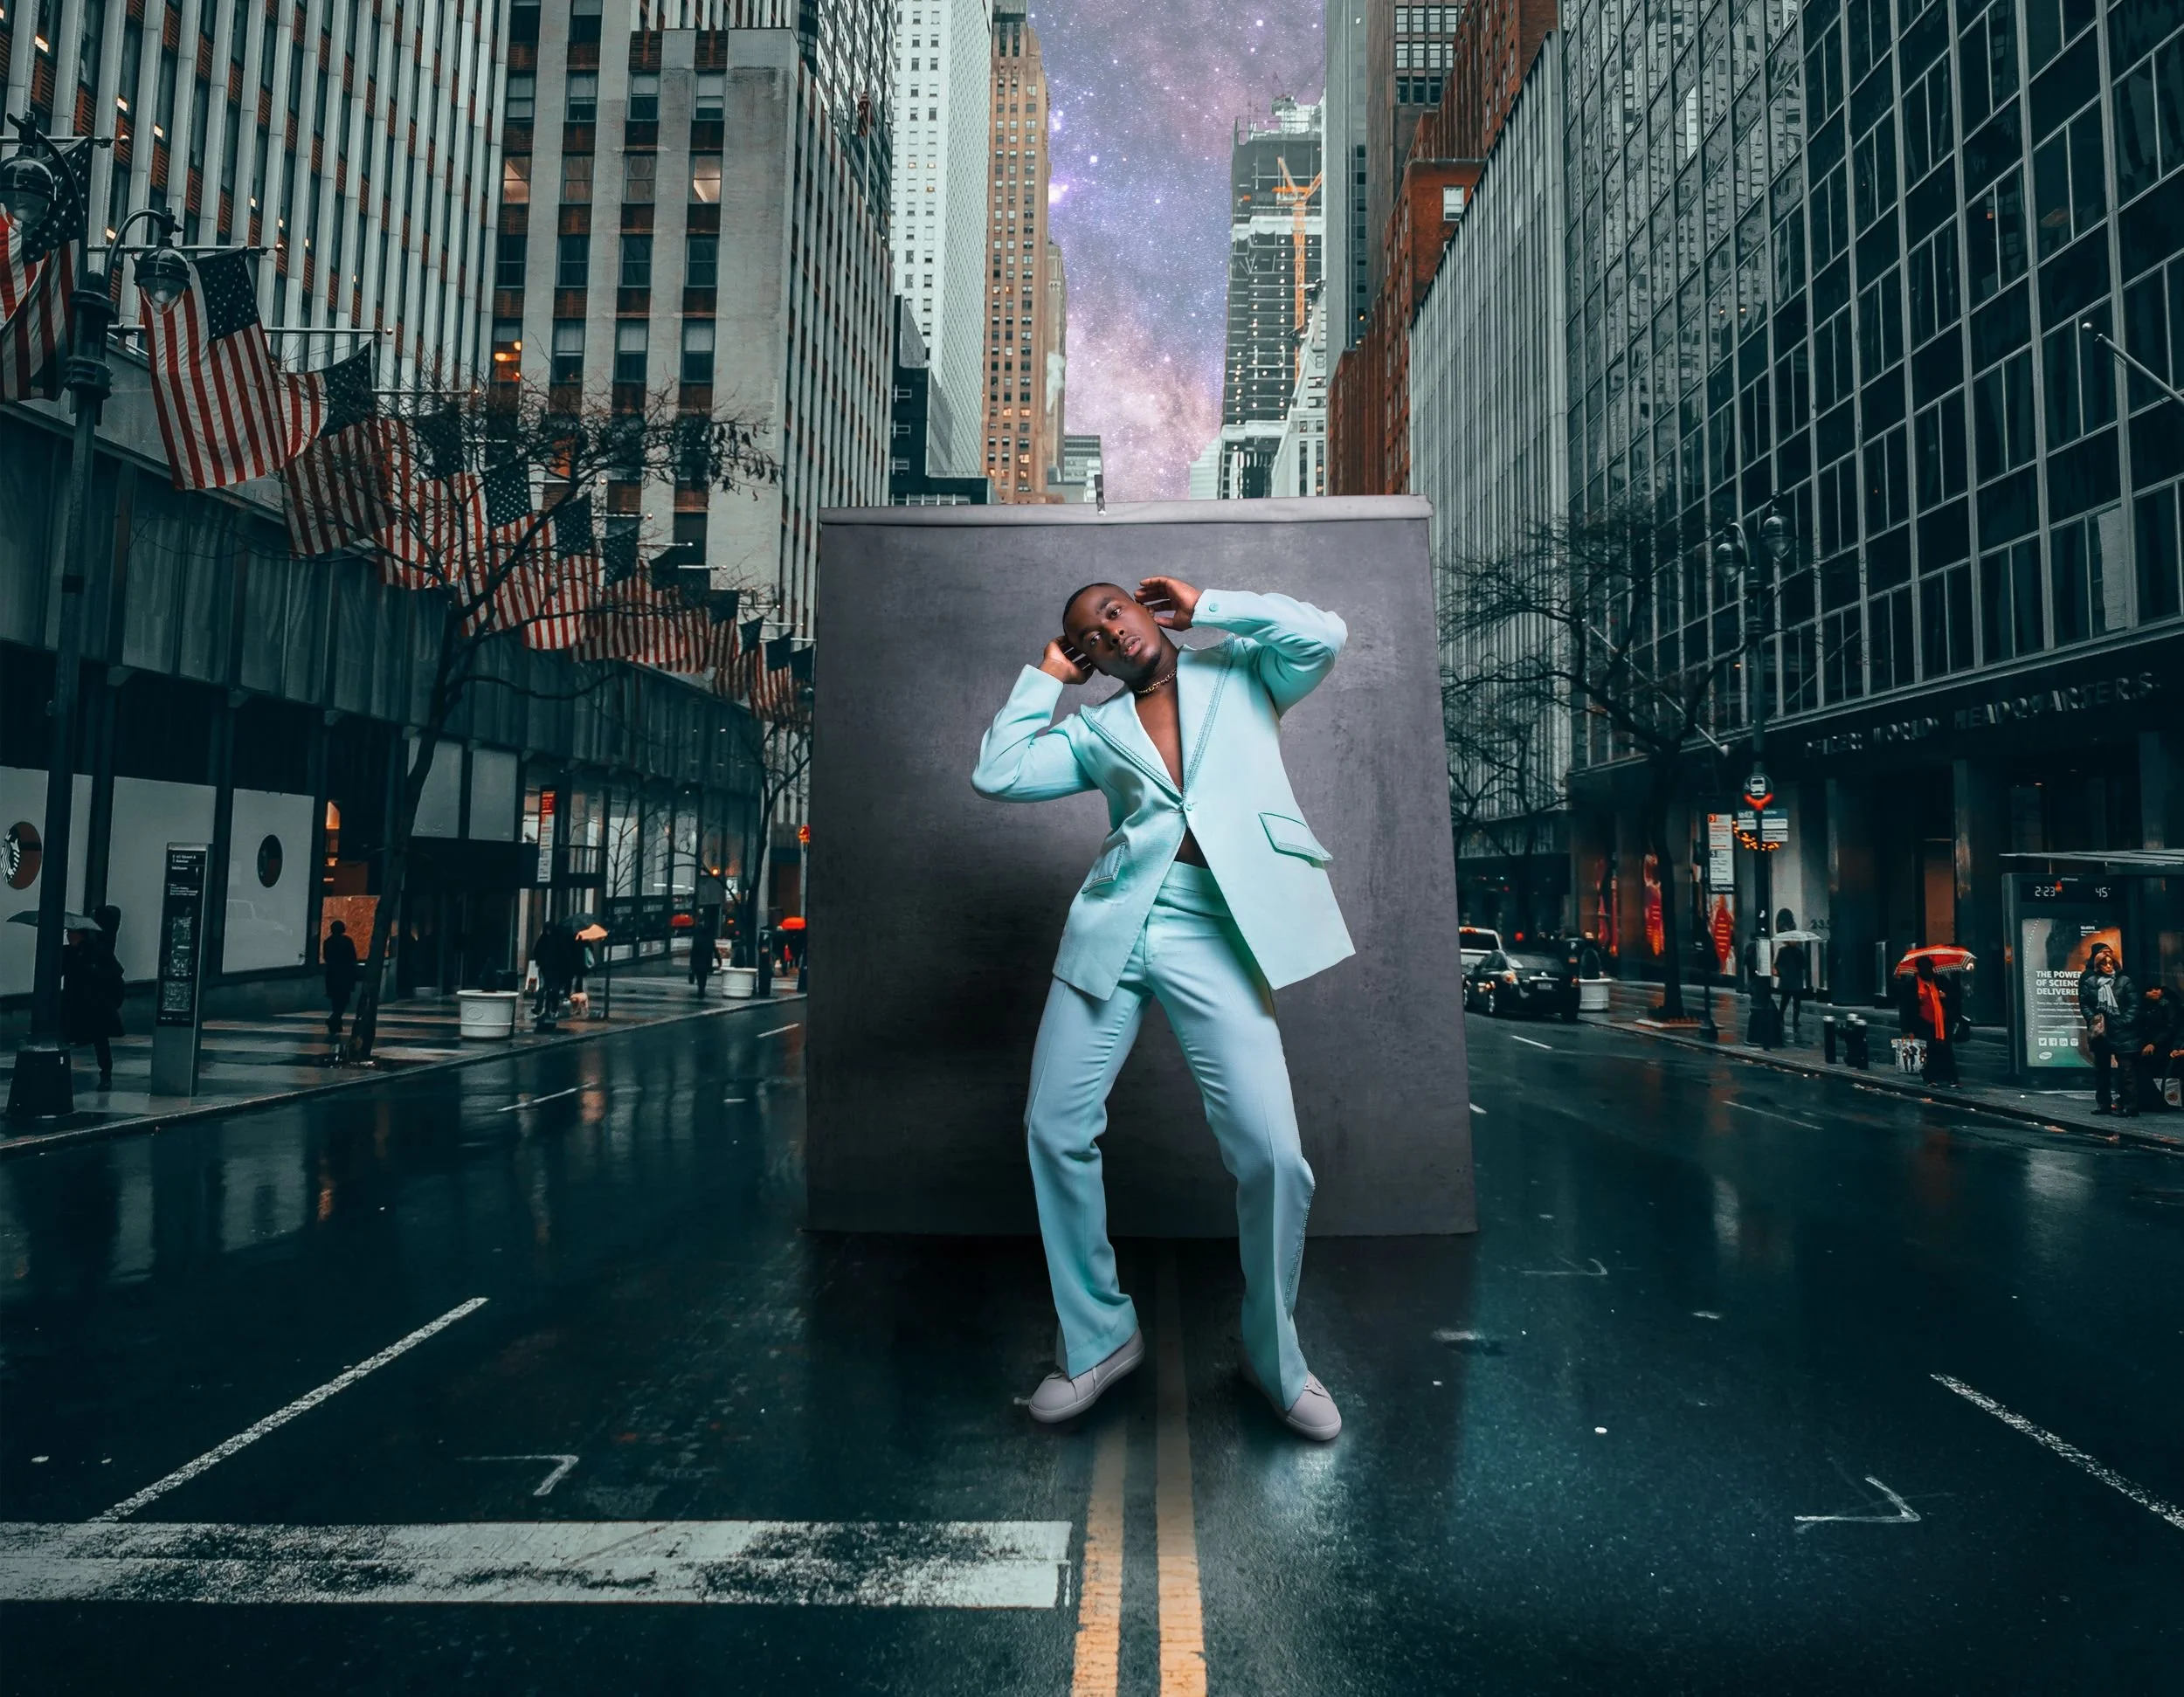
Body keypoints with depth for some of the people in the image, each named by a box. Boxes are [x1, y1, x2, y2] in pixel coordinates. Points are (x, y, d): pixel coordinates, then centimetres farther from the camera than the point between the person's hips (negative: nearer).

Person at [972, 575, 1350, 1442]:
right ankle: (1098, 1336, 21)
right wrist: (1046, 673, 18)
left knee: (1270, 1153, -10)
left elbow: (1321, 635, -2)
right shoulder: (1096, 728, 19)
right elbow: (997, 775, 10)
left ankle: (1274, 1356, 16)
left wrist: (1203, 605, 8)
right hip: (1113, 925, 3)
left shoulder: (1241, 671, 16)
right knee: (1055, 1128, 1)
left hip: (1216, 931, -3)